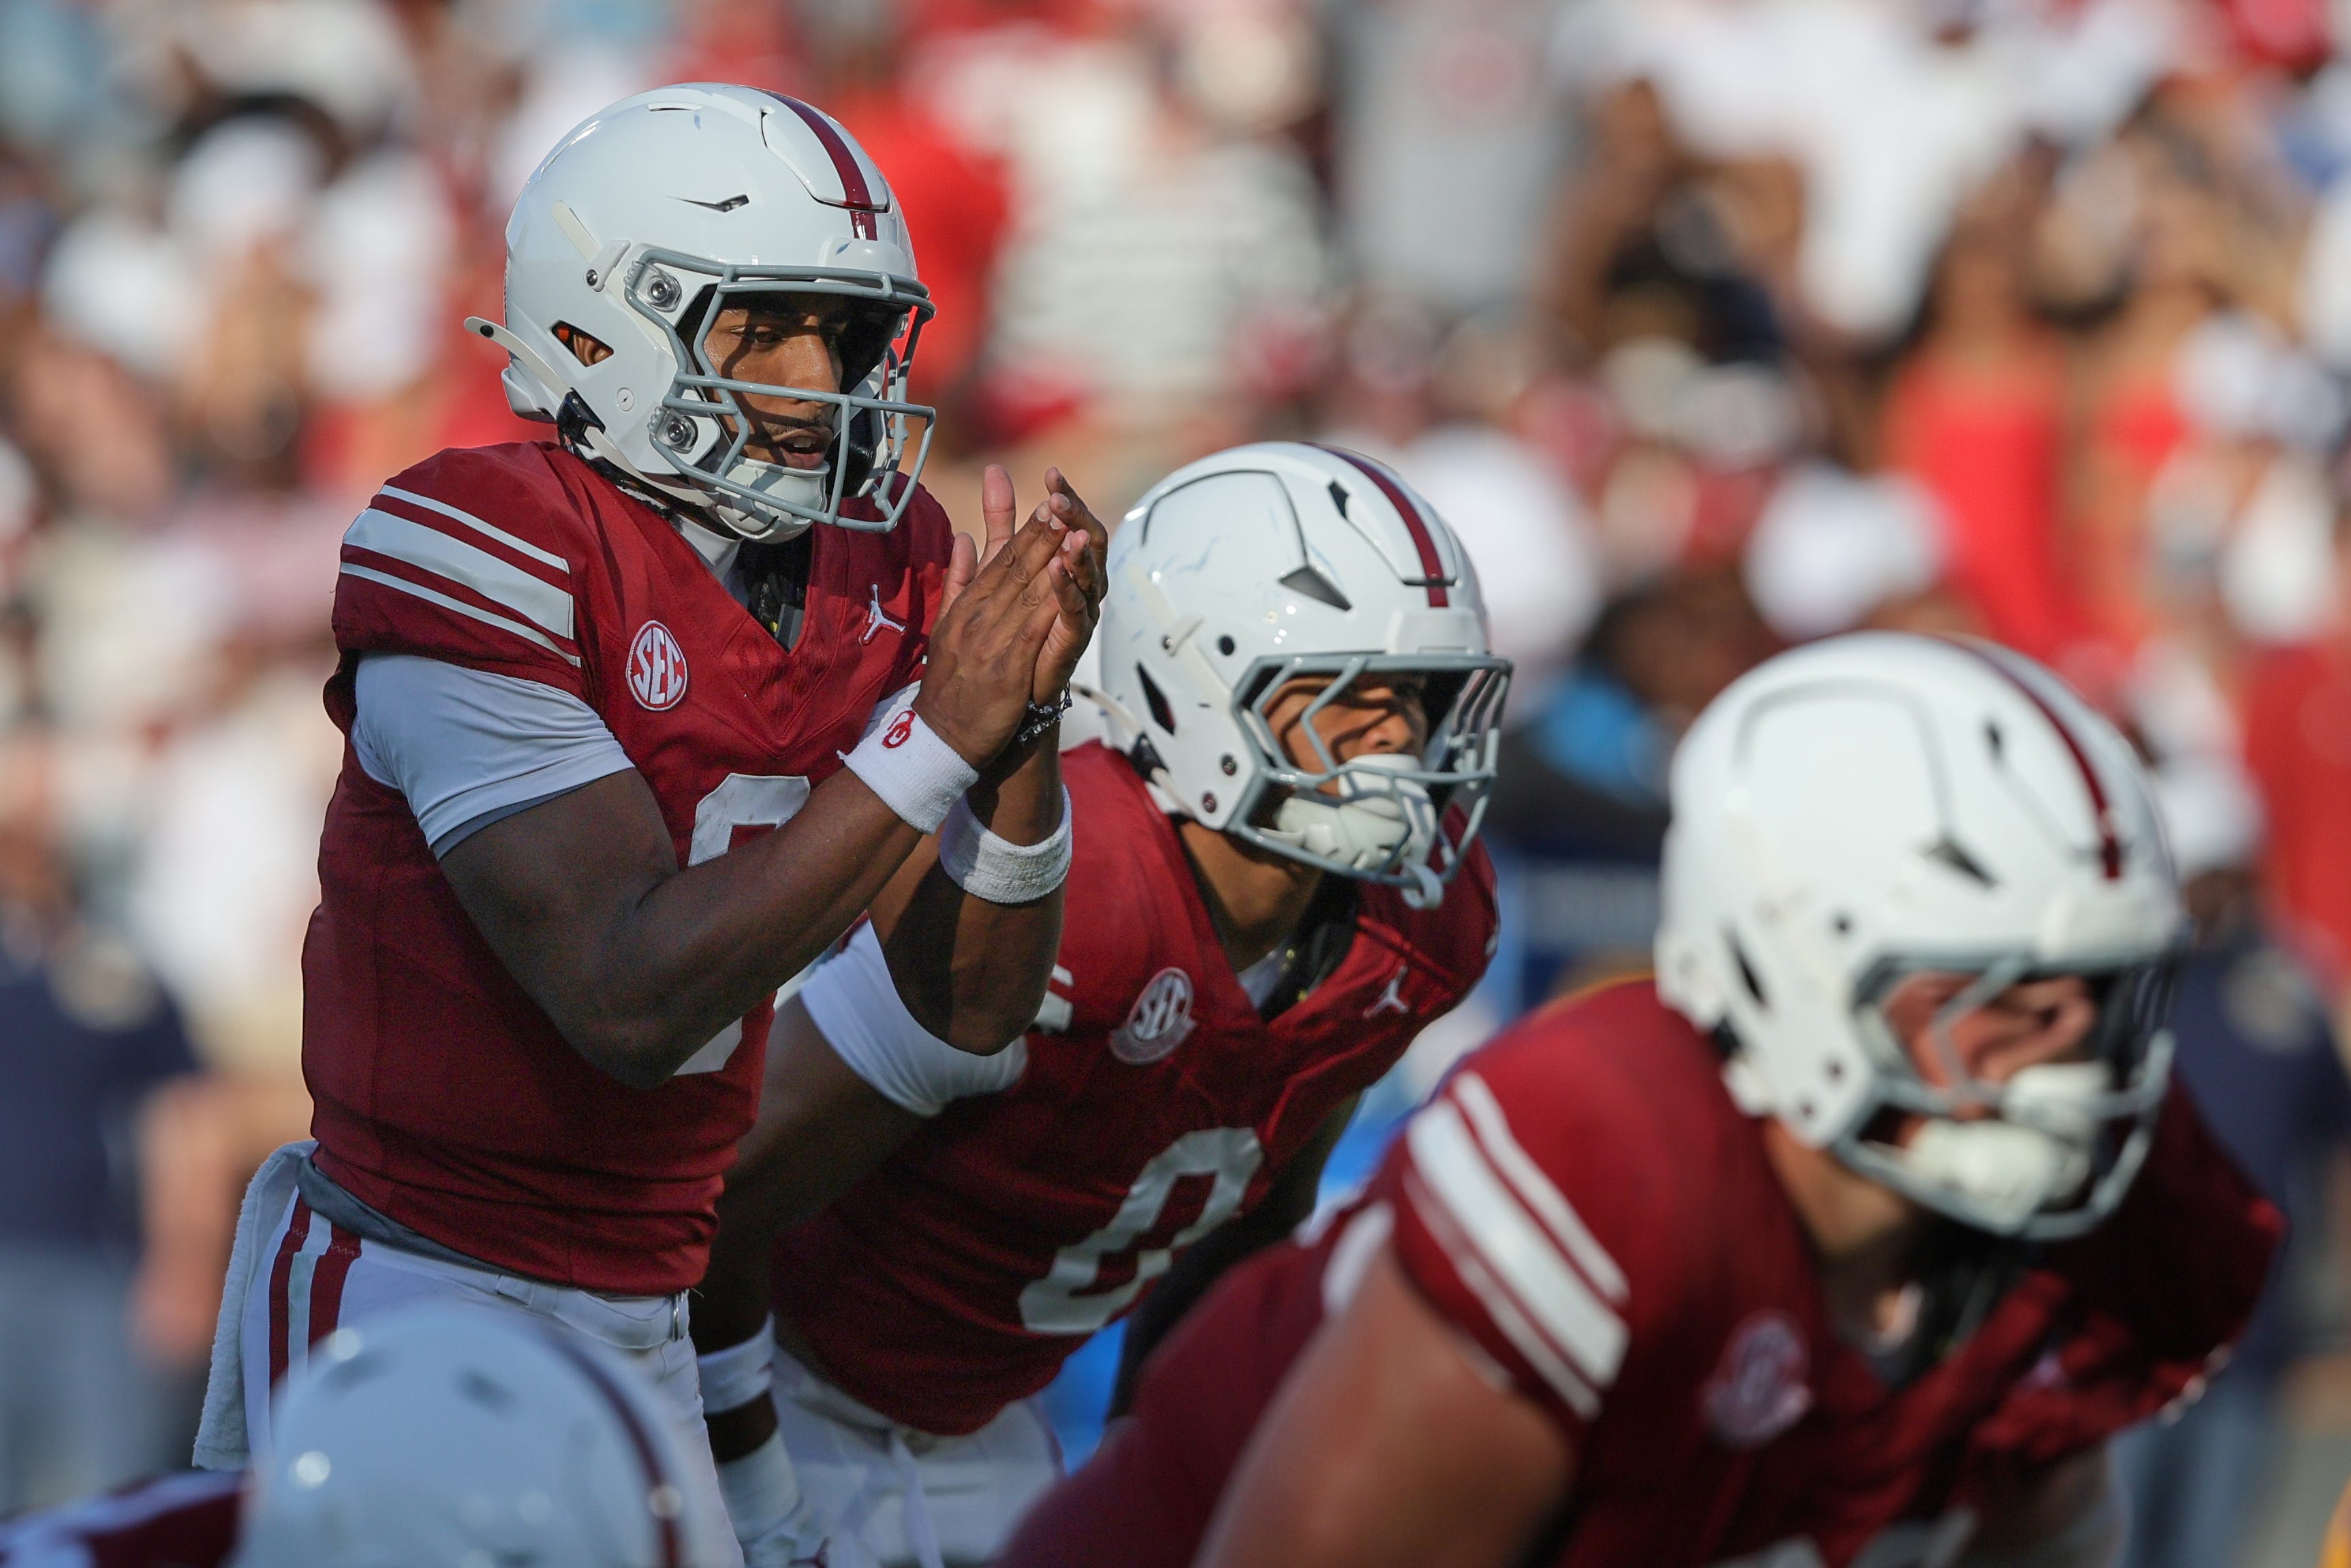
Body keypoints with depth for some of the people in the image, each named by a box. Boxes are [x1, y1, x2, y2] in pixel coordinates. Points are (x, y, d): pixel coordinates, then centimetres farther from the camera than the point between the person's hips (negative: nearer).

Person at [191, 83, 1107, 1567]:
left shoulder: (885, 571, 5)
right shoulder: (489, 554, -17)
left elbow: (976, 1004, 4)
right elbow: (636, 999, -24)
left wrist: (1026, 722, -13)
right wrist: (938, 731, -24)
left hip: (648, 1315, 7)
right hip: (424, 1303, -7)